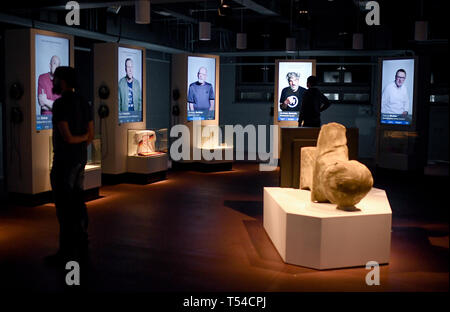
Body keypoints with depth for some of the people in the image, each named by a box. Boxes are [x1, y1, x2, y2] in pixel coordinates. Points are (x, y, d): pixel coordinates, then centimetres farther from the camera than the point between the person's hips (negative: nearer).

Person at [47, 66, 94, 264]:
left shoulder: (60, 104, -16)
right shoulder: (83, 103, 10)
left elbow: (66, 137, -21)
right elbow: (90, 136, 10)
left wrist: (78, 139, -2)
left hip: (64, 160, -9)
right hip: (81, 159, 9)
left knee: (63, 205, -4)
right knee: (77, 200, 15)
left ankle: (68, 249, 0)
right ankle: (81, 242, 24)